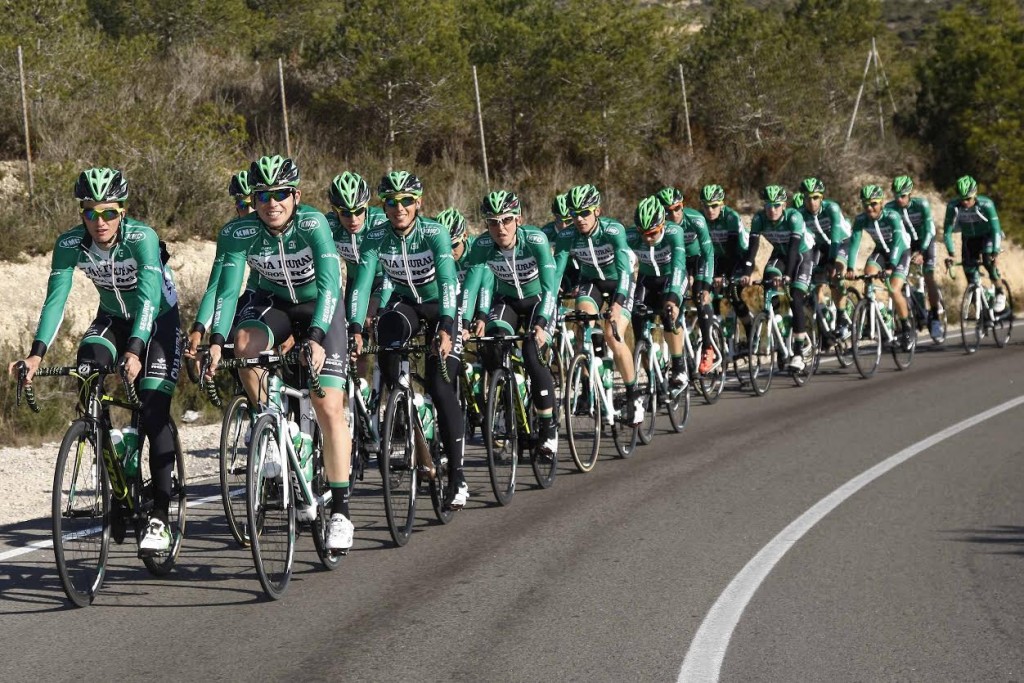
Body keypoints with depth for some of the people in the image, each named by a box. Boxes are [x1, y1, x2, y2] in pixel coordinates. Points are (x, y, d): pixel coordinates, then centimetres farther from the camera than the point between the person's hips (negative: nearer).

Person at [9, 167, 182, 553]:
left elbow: (149, 298, -39)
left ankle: (159, 518, -11)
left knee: (153, 414, -15)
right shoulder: (70, 245, -19)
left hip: (158, 320, -4)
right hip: (113, 318, 4)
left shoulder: (141, 238, -30)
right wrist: (37, 354, -36)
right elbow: (55, 300, -23)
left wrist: (134, 352, -53)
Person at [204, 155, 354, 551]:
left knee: (329, 407, -13)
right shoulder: (238, 233, -22)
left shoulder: (313, 224, -29)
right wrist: (216, 341, -39)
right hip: (272, 303, 2)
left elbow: (329, 285, -37)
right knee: (245, 344, -33)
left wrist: (316, 338, -51)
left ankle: (340, 512, -7)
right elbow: (227, 289, -24)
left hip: (319, 307, -2)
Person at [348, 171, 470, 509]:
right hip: (405, 302, 3)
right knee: (387, 330, -34)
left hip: (442, 307, -3)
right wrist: (355, 329, -38)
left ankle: (457, 476, -9)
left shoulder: (435, 233, -25)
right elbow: (362, 283, -25)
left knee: (441, 388, -15)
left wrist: (446, 329, -49)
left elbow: (447, 281, -36)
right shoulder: (376, 238, -17)